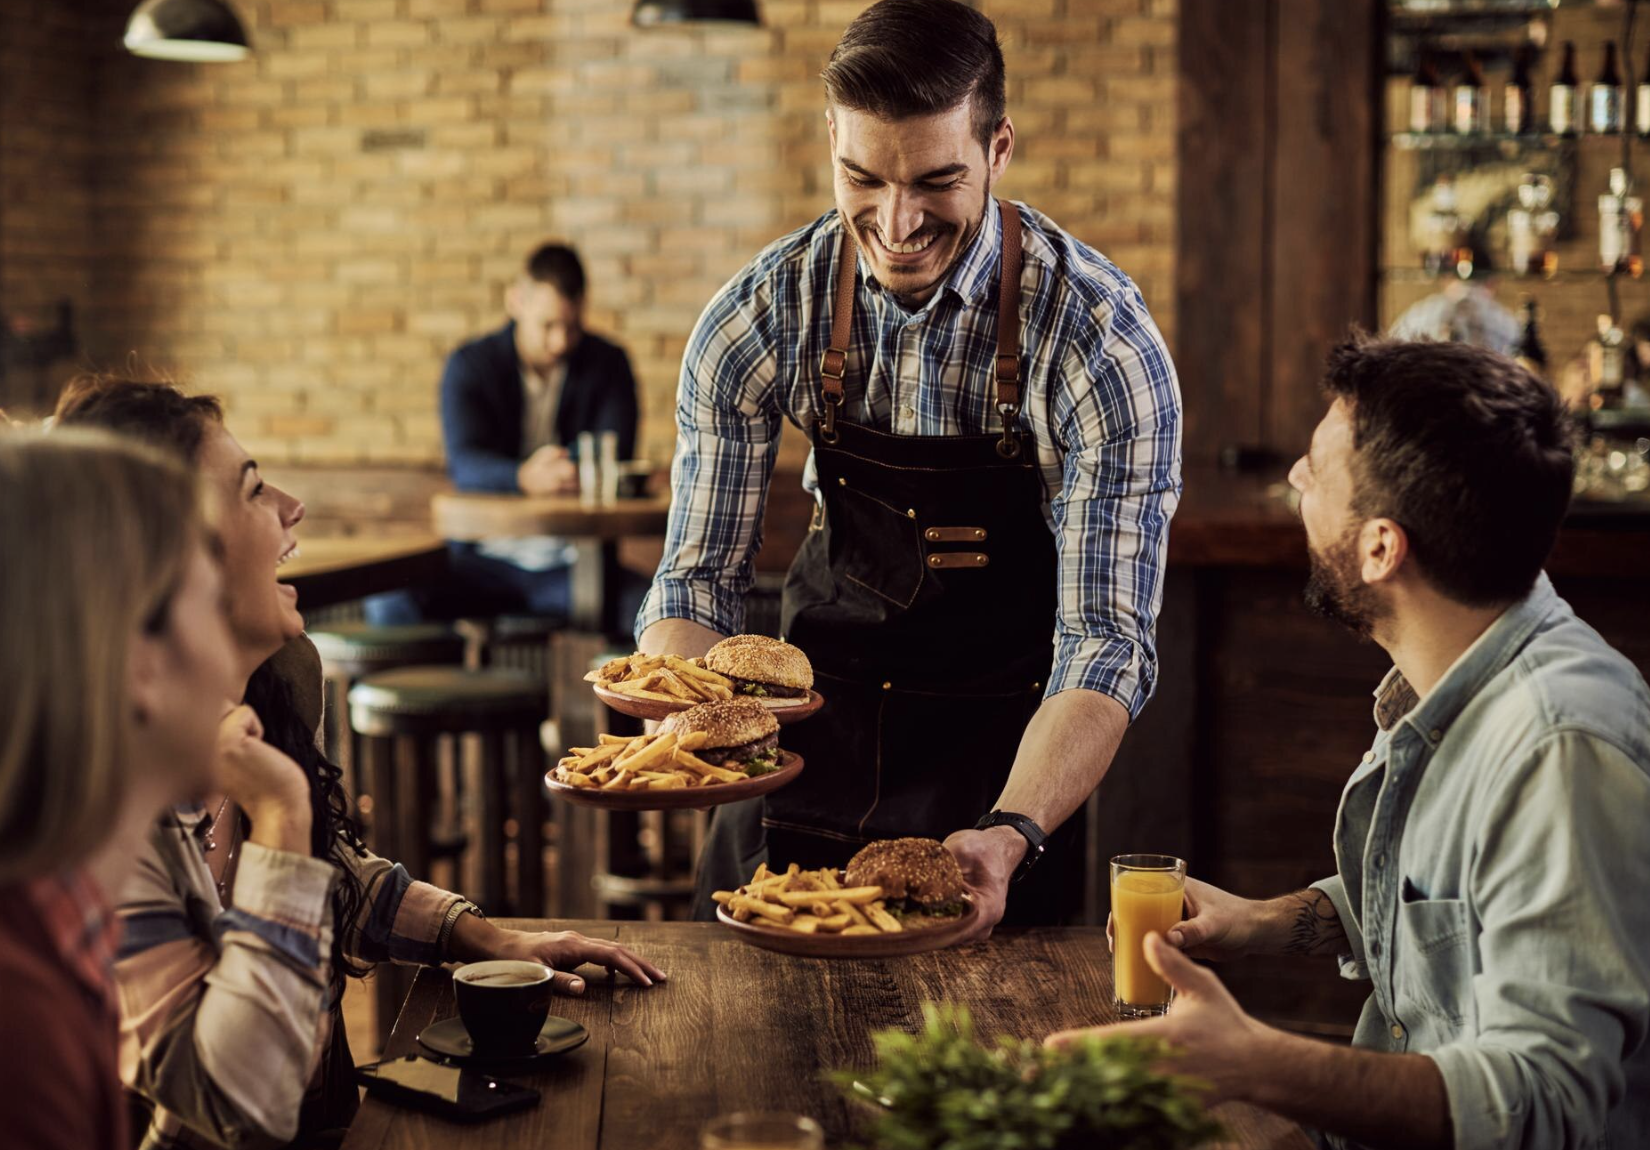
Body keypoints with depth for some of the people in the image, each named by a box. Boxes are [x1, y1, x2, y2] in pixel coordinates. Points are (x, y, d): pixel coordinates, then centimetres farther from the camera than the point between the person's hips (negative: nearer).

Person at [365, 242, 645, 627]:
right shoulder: (470, 365, 2)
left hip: (572, 562, 0)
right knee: (388, 603, -28)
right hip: (485, 559, 0)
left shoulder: (608, 364, 6)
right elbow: (465, 463, -16)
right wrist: (525, 478, -38)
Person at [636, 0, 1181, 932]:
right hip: (815, 731, 3)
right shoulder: (761, 317, -14)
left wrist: (1011, 836, -41)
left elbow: (1106, 642, -24)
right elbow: (701, 576, -8)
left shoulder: (1102, 341, -22)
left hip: (1000, 758, -2)